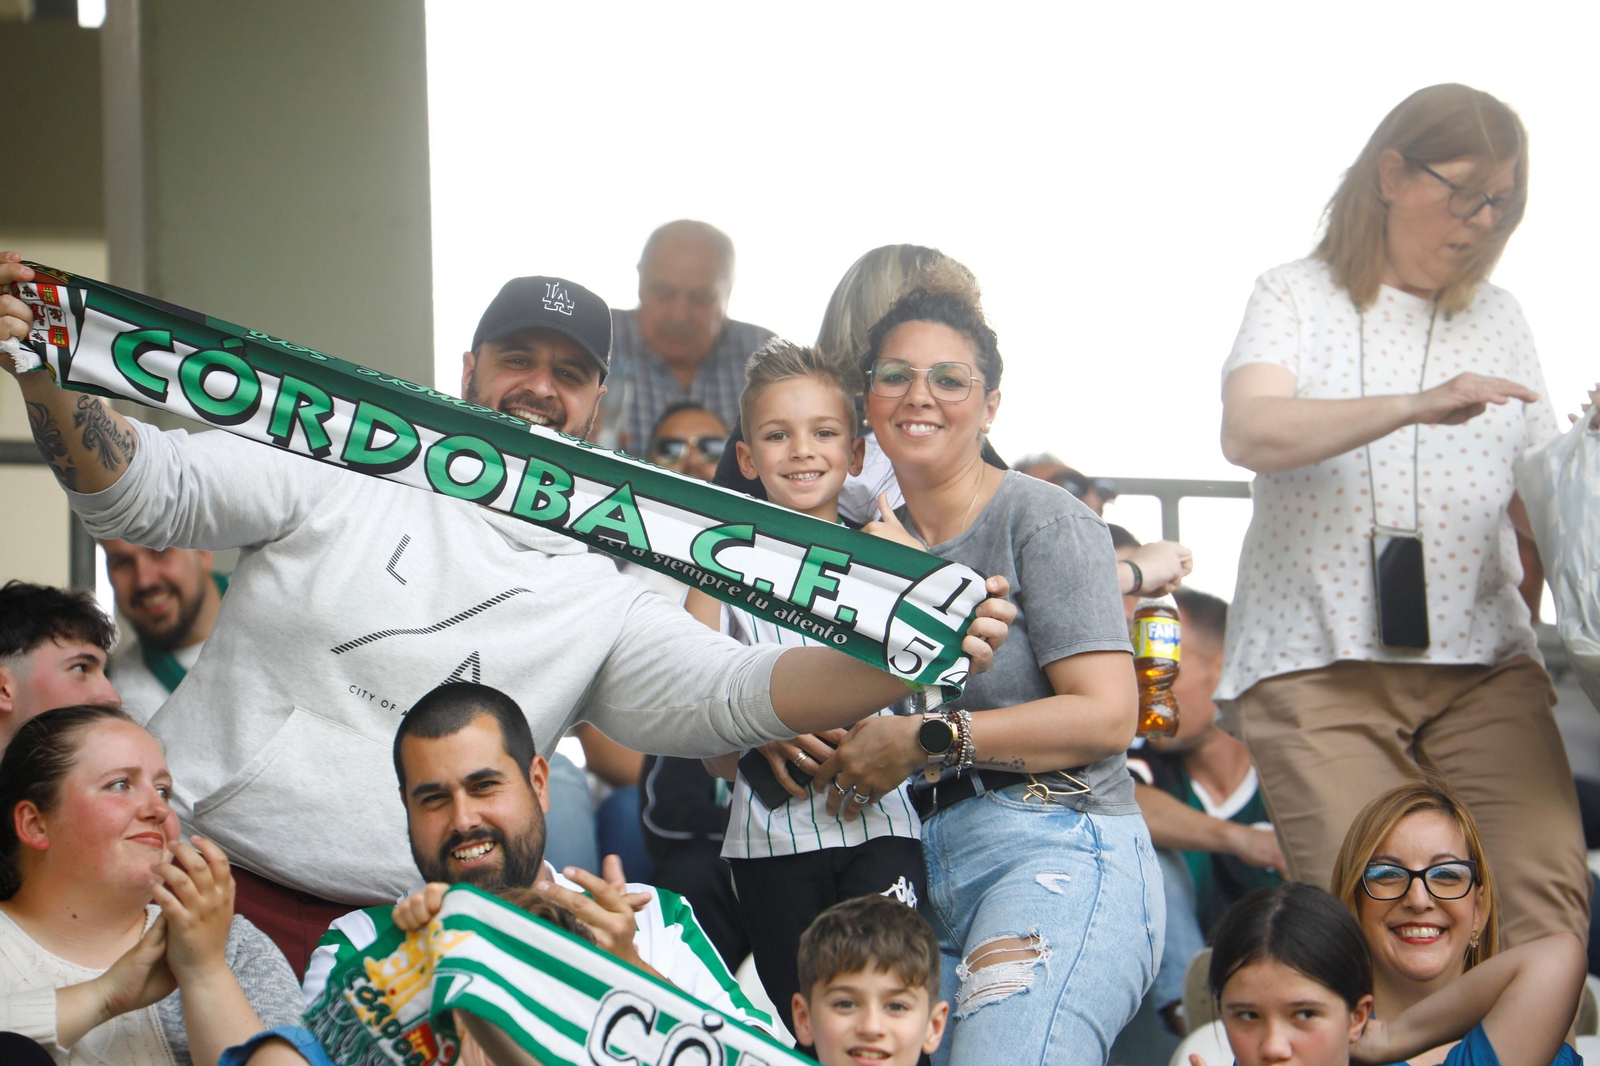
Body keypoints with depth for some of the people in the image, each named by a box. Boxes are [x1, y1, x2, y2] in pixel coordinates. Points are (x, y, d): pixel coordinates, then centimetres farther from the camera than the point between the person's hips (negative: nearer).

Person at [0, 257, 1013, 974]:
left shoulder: (597, 600, 11)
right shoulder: (345, 478, 5)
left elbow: (738, 693, 2)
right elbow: (146, 489, -1)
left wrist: (911, 657, -13)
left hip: (379, 941, 1)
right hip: (191, 874, -1)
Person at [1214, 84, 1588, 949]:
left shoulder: (1499, 319, 19)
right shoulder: (1298, 299, 8)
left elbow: (1536, 507, 19)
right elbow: (1250, 432, -13)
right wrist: (1415, 407, -24)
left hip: (1484, 658, 3)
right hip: (1318, 659, -3)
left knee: (1546, 901, -15)